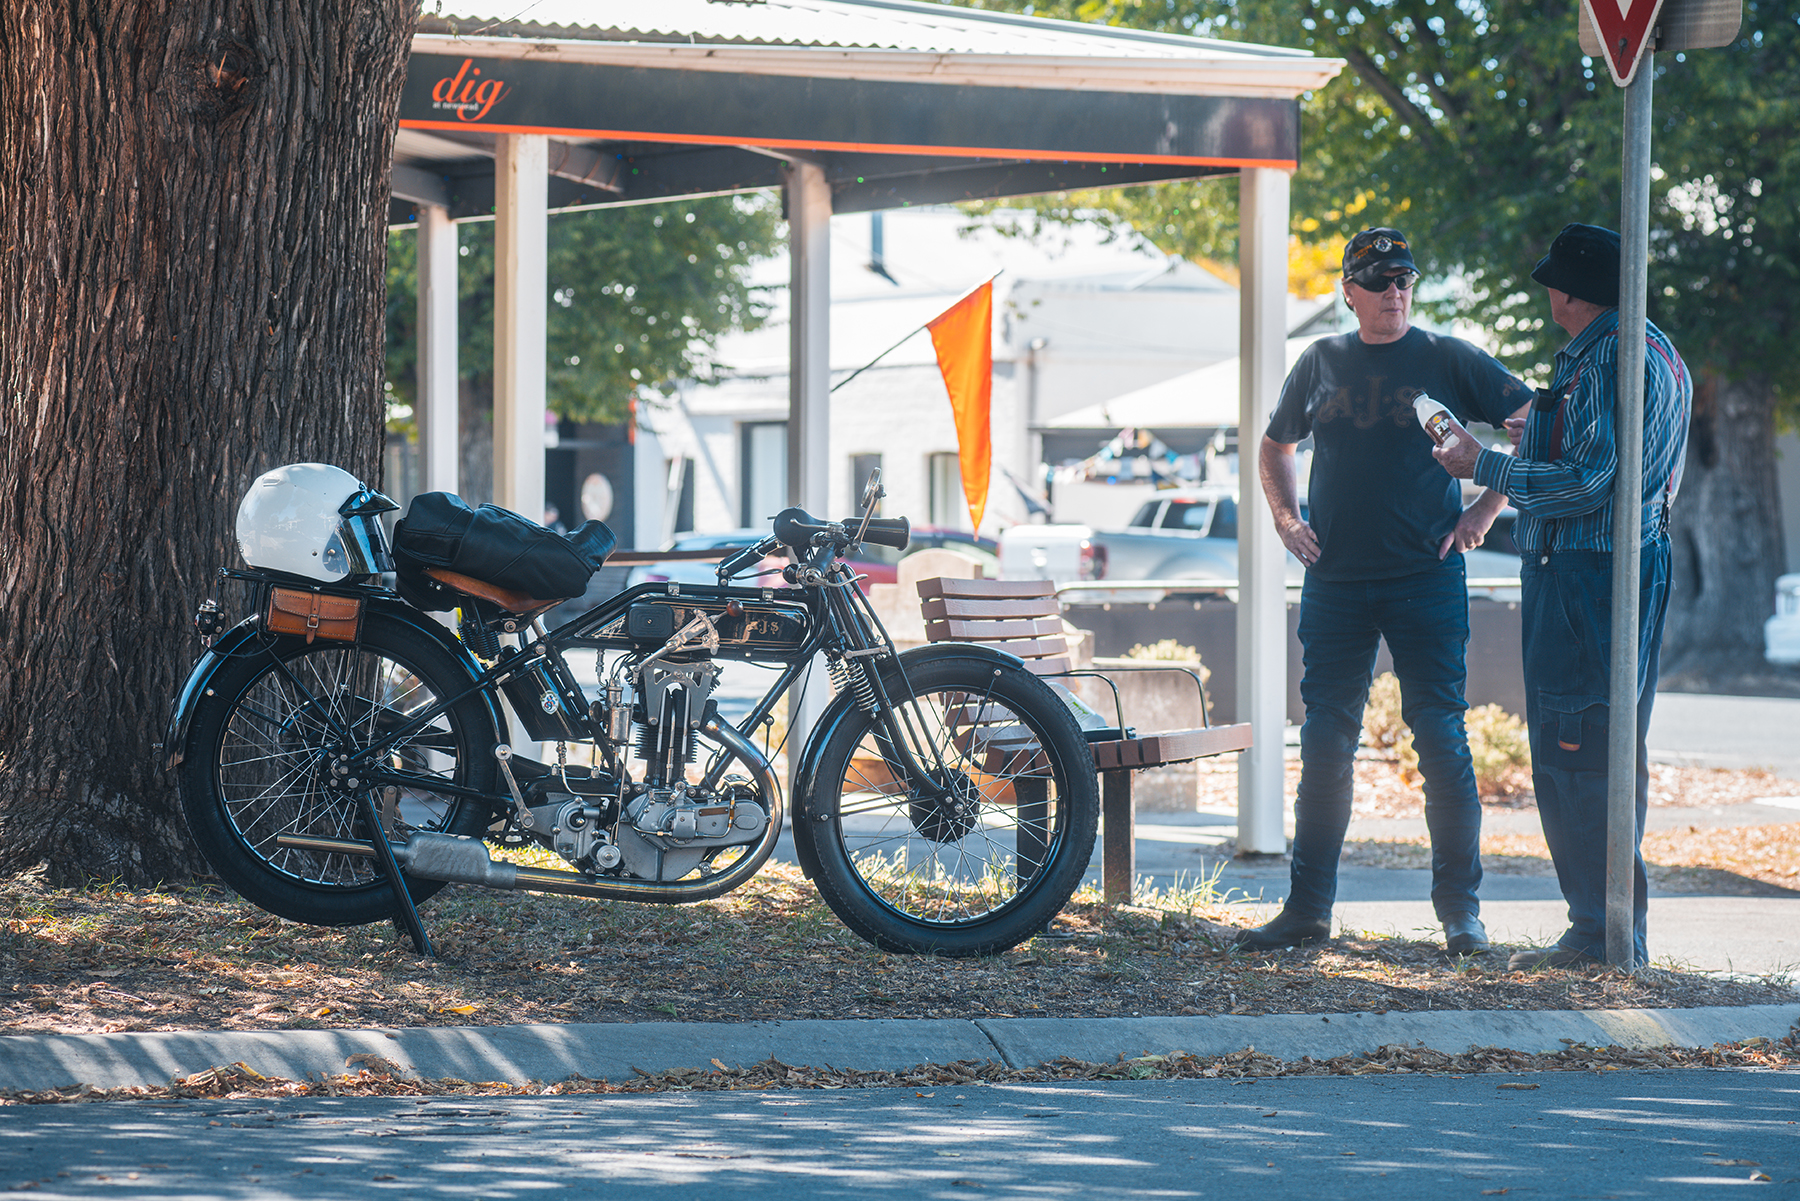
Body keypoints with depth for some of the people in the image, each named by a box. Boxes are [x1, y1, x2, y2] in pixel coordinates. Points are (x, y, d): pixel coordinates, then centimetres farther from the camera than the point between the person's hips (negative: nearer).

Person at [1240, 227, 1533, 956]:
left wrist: (1485, 510, -2)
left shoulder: (1448, 362, 1)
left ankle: (1461, 910, 2)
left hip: (1426, 579, -3)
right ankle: (1307, 908, 8)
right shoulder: (1321, 364, 11)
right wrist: (1286, 518, 9)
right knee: (1324, 744, 3)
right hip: (1335, 583, 3)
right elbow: (1276, 446, 25)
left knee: (1440, 739, -5)